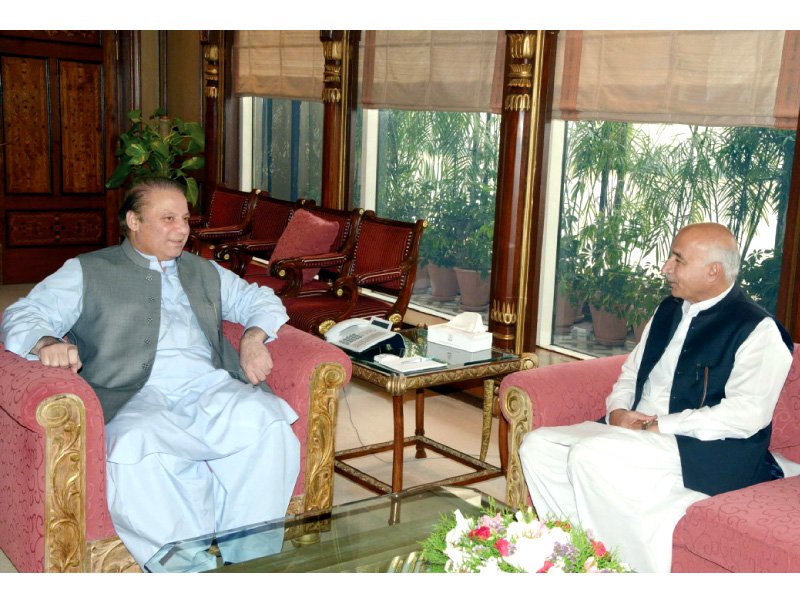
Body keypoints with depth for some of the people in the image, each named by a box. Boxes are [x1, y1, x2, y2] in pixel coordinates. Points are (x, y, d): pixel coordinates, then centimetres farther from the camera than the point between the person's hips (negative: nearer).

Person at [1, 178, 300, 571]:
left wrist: (254, 336, 9)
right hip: (137, 398, -2)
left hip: (211, 390, 3)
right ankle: (190, 570, -28)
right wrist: (47, 342, -15)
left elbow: (260, 299, 33)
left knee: (267, 422, -32)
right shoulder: (86, 272, 18)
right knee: (134, 449, -40)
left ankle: (247, 561, -25)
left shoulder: (205, 272, 30)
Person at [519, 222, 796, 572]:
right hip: (631, 433, 8)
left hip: (704, 452, -8)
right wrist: (618, 412, -3)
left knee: (590, 456, -30)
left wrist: (657, 426, -18)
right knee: (537, 446, -7)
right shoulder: (669, 310, 15)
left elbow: (747, 414, -19)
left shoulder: (758, 330, -10)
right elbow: (631, 372, 20)